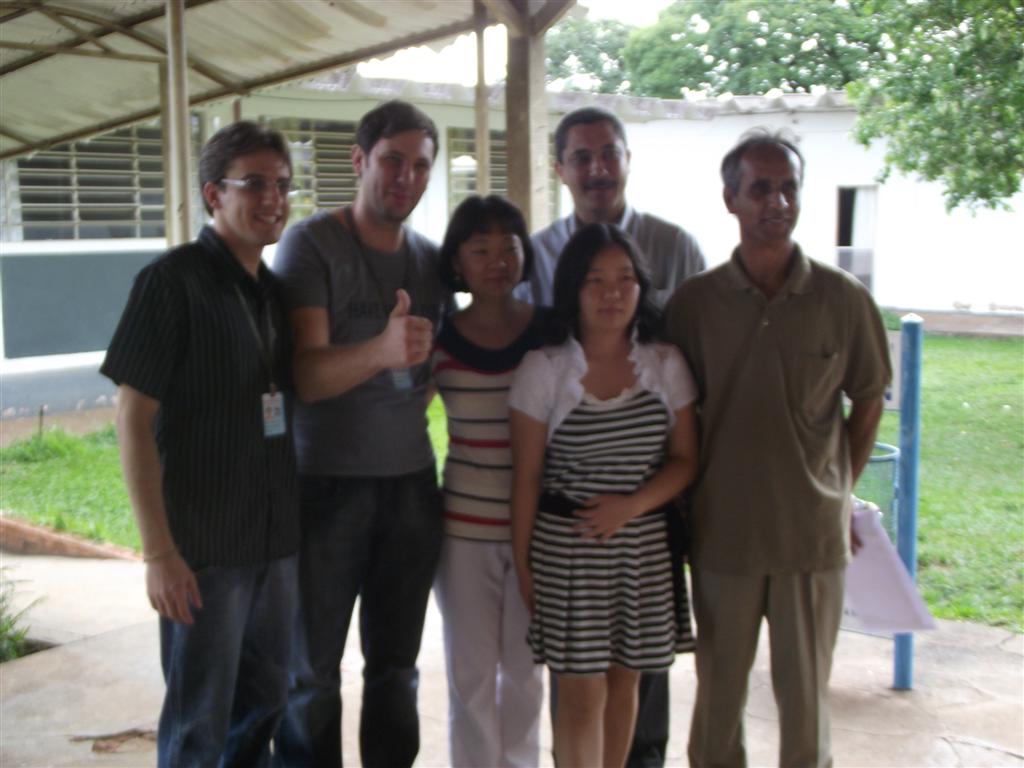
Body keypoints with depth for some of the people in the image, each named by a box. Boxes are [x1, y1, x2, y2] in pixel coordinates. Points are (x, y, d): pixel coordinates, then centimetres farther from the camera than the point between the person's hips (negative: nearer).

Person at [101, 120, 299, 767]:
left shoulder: (275, 290, 9)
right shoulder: (174, 280, -12)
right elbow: (134, 417, -15)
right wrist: (159, 550, -19)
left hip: (277, 538, 7)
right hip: (204, 544, -6)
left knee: (263, 703, 18)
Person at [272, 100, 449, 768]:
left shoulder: (431, 259, 9)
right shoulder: (312, 244, -8)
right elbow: (307, 376, -20)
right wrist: (380, 351, -36)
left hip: (412, 481, 5)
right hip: (328, 481, -5)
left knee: (396, 665, 14)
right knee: (313, 669, 5)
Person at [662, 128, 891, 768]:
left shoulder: (844, 299, -4)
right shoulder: (694, 302, -3)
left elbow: (868, 402, 8)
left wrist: (839, 490, 6)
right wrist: (690, 502, 3)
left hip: (814, 532, 0)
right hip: (721, 531, 0)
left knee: (806, 695, 11)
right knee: (718, 695, 13)